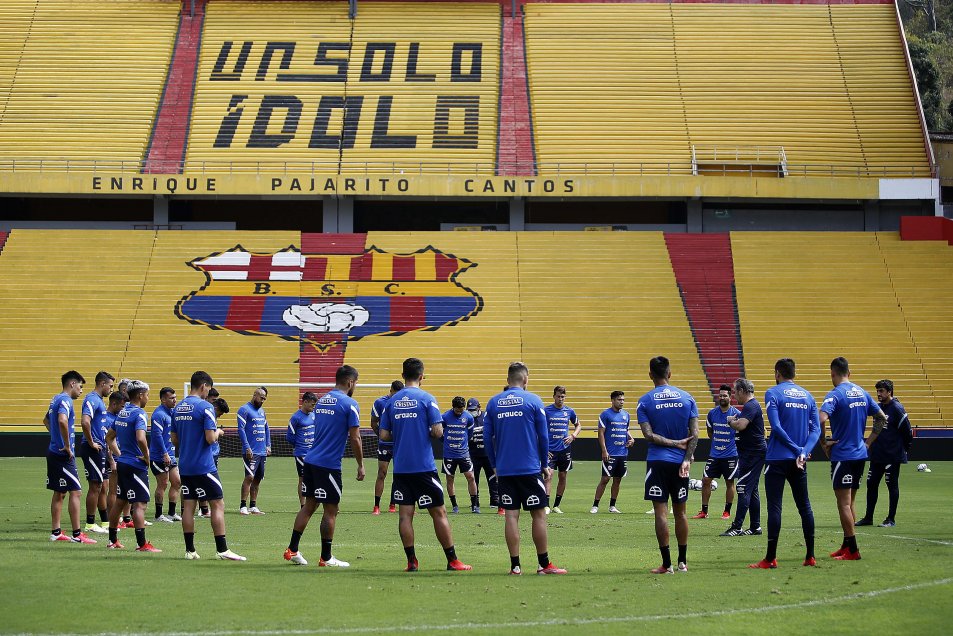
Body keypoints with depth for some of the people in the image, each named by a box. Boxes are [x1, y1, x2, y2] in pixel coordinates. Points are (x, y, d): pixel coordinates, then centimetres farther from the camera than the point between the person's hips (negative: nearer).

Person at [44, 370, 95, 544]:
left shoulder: (56, 399, 15)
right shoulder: (65, 400, -14)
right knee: (75, 492, -7)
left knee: (59, 493, 14)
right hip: (63, 455, -10)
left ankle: (56, 532, 17)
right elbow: (62, 420, -33)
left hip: (54, 451, 10)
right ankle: (77, 534, -8)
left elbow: (46, 420, 33)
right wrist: (67, 445, -24)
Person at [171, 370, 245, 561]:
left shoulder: (177, 408, 9)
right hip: (204, 466, -7)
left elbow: (174, 439, 13)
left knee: (188, 505, 7)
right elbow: (210, 438, -17)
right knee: (218, 504, -1)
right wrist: (218, 432, 2)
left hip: (185, 466, 7)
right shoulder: (205, 407, -13)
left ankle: (190, 550, 7)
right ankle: (222, 550, -3)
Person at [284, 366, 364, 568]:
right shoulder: (349, 404, -9)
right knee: (331, 511, 1)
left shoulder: (321, 401, 14)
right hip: (329, 465, -7)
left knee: (309, 505, 13)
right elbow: (355, 439, -10)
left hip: (310, 460, 7)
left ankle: (292, 550, 12)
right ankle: (326, 558, 6)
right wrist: (361, 465, -1)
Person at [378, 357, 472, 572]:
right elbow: (438, 431, -12)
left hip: (400, 467, 3)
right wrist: (428, 434, 10)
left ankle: (411, 561, 2)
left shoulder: (392, 401, 5)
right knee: (438, 512, 3)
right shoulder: (426, 399, -6)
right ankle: (452, 560, 7)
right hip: (424, 466, -3)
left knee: (405, 513, 4)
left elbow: (384, 435, 4)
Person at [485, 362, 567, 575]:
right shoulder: (533, 401, -4)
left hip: (504, 470, 3)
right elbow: (543, 436, -1)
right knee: (538, 514, 4)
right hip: (530, 468, -3)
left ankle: (515, 565, 2)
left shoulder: (493, 403, 4)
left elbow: (487, 437, 6)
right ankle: (544, 564, 6)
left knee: (511, 515, 4)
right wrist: (545, 465, 9)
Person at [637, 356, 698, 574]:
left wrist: (673, 443, -5)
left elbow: (649, 435, -11)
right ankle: (682, 562, 16)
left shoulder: (645, 401, -2)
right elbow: (694, 434, -2)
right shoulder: (687, 398, 5)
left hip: (657, 462, -3)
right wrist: (687, 459, -4)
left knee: (661, 511, -2)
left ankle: (667, 563, -4)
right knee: (680, 511, 12)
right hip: (680, 462, 3)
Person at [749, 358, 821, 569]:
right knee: (804, 506, 11)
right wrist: (804, 451, -8)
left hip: (777, 459, -5)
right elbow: (816, 429, 3)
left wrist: (797, 450, -12)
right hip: (799, 462, 5)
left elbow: (776, 427, -15)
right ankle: (810, 556, 12)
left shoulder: (773, 394, -6)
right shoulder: (807, 396, 11)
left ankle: (770, 558, -6)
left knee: (774, 507, -4)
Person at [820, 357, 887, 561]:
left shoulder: (835, 395, -13)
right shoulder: (862, 393, 10)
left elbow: (822, 419, -28)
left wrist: (824, 443, -14)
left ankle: (852, 550, -5)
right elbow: (882, 418, 17)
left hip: (842, 455, -7)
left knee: (844, 503, -4)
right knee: (849, 502, 16)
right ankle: (847, 546, 20)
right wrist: (868, 441, 16)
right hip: (860, 454, 7)